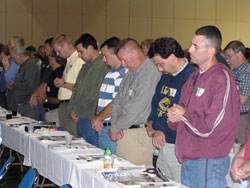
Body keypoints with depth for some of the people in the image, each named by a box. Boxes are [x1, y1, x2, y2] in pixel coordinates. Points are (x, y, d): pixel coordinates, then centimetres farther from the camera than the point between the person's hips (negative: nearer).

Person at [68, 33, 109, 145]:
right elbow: (76, 89, 21)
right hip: (80, 119, 9)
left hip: (90, 118, -9)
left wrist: (77, 111, -9)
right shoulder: (85, 66, 17)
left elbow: (93, 95, -18)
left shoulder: (102, 67, -15)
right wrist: (72, 109, 6)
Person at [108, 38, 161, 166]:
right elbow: (118, 99, 16)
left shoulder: (150, 73, -16)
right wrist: (114, 125, 1)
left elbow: (134, 109, -18)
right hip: (123, 132, 9)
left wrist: (114, 128, -8)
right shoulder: (131, 72, 16)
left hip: (138, 134, -9)